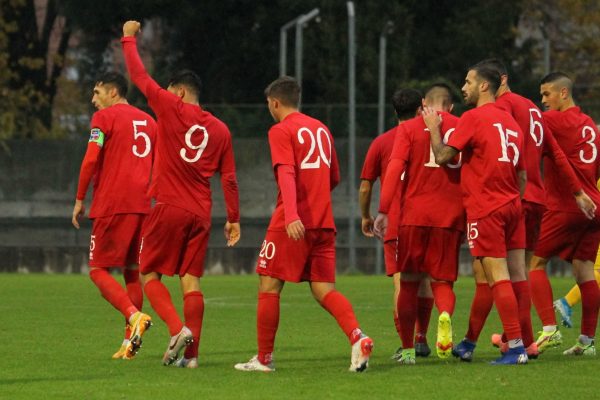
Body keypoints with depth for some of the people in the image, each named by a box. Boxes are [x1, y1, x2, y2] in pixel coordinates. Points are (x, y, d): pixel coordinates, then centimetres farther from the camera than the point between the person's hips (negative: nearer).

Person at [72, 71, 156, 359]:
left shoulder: (104, 117, -2)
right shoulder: (148, 121, 18)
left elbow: (91, 160, -11)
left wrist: (80, 199, -5)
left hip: (111, 205, -6)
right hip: (142, 205, 6)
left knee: (98, 270, -2)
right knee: (132, 271, 12)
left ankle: (134, 316, -25)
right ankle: (129, 341, 7)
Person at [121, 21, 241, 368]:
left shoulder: (171, 108, -4)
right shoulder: (220, 130, 9)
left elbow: (140, 76, 3)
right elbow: (229, 179, 9)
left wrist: (129, 39, 16)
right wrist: (234, 218, 14)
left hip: (169, 209, -5)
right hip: (201, 214, 5)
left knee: (150, 275, 4)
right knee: (191, 280, 5)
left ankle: (178, 329, -17)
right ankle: (191, 352, -1)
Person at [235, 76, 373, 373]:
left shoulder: (281, 131, -5)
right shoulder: (321, 129, 17)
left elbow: (286, 172, -19)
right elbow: (334, 178, 23)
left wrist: (291, 215, -30)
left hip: (291, 223, -7)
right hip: (323, 223, 7)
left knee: (269, 287, 4)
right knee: (324, 290, 5)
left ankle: (264, 359, 8)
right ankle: (357, 337, -19)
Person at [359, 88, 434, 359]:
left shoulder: (381, 143, 3)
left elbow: (365, 187, 5)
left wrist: (365, 216, 20)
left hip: (395, 222, -2)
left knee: (401, 281, -7)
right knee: (423, 279, 16)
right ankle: (421, 339, 19)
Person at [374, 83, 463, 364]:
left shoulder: (410, 128, 3)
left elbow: (395, 167, -8)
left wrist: (383, 211, -10)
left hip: (415, 214, -1)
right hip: (451, 216, 1)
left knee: (410, 282, 9)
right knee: (442, 280, 8)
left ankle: (407, 349, 10)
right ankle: (445, 315, -27)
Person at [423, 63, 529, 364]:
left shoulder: (473, 118, -9)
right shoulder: (510, 122, 15)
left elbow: (443, 157, -9)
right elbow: (522, 175, 18)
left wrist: (433, 128, 5)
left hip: (485, 209, -8)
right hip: (511, 205, 8)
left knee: (497, 278, -9)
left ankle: (516, 347, -14)